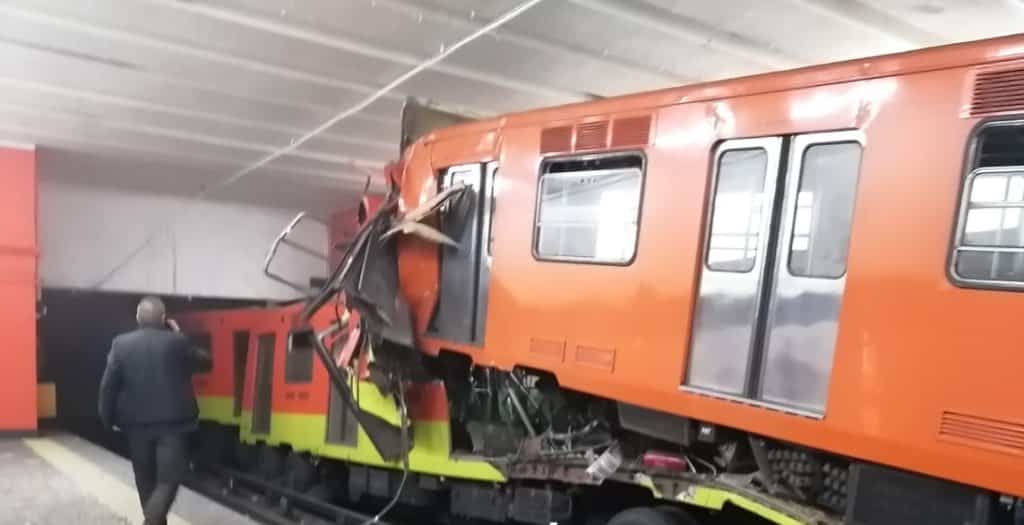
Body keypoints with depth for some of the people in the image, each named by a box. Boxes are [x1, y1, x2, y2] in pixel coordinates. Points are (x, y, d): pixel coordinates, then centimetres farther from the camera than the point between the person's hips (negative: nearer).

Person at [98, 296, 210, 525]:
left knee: (145, 479, 19)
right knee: (168, 480, -1)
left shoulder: (121, 344, -3)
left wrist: (108, 418, 10)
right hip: (172, 422, -3)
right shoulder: (176, 342, -9)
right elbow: (203, 360, 8)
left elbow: (108, 385, -2)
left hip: (136, 422, 3)